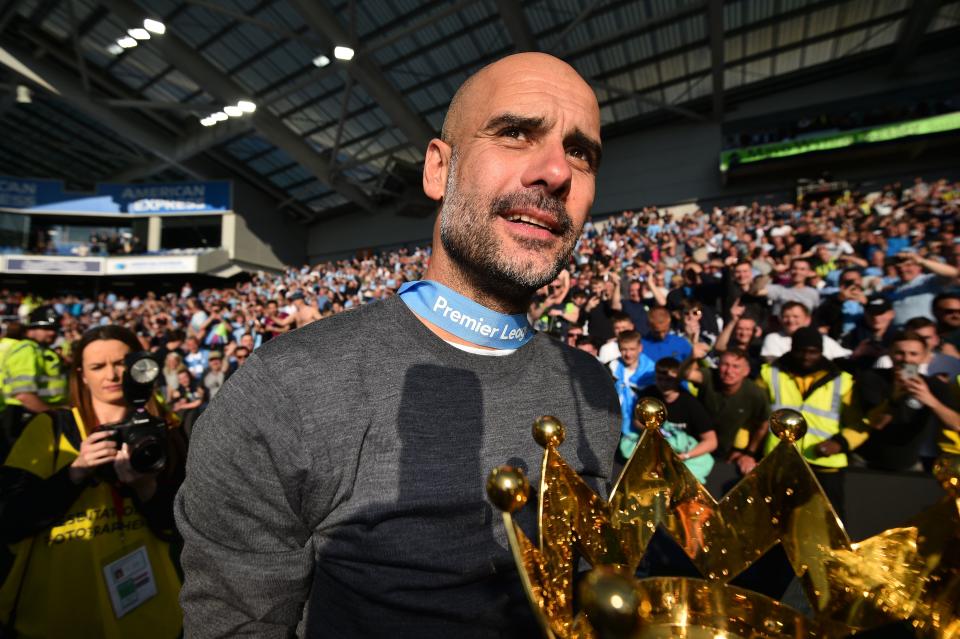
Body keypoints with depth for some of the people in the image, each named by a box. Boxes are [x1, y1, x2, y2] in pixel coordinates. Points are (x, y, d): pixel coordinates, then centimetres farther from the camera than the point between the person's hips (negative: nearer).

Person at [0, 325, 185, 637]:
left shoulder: (162, 433, -2)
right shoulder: (49, 427, -5)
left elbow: (177, 527, -5)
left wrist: (145, 485, -23)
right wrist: (75, 472, -24)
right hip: (57, 611, -1)